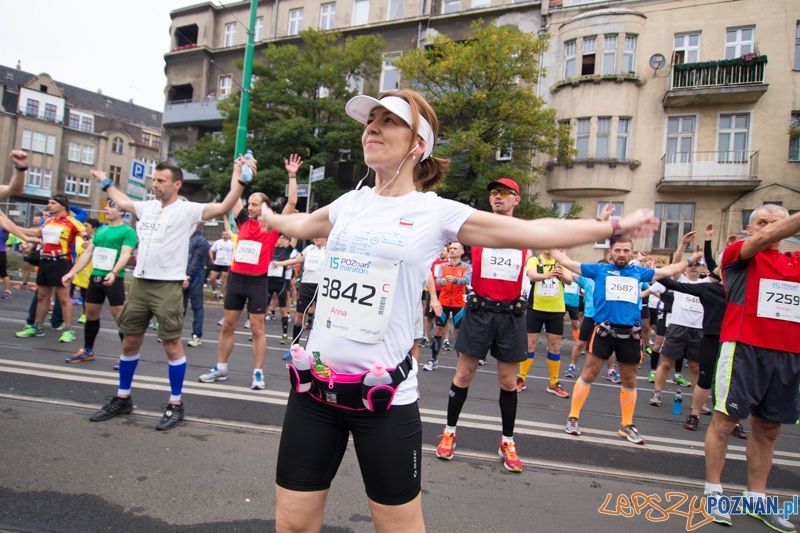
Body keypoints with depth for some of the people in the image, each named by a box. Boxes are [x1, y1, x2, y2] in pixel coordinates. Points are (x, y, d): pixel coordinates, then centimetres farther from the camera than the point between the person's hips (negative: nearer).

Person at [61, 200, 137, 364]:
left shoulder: (127, 231, -6)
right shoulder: (100, 230, 15)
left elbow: (125, 255, -17)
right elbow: (88, 253, 16)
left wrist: (113, 273, -32)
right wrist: (72, 272, 9)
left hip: (113, 280, -7)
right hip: (95, 277, 7)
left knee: (120, 317, -7)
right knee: (91, 315, 15)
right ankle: (87, 351, 30)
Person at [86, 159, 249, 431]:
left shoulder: (187, 210, -5)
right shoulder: (147, 207, 13)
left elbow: (223, 208, -17)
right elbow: (122, 201, 36)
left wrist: (239, 177, -23)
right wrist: (105, 182, 48)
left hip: (168, 286, -6)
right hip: (139, 283, 7)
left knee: (171, 343, -1)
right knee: (130, 341, 14)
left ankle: (175, 404, 12)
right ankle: (122, 398, 30)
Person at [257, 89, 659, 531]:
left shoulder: (436, 213, -3)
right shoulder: (349, 203, 10)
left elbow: (534, 231, 2)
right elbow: (300, 225, 33)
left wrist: (614, 227, 4)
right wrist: (267, 215, 50)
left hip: (383, 394, -4)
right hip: (313, 384, 5)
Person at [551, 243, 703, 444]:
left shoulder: (638, 272, 15)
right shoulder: (599, 269, 7)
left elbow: (667, 271, 29)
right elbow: (567, 262, 9)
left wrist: (690, 259, 35)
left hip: (630, 333, 3)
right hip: (604, 330, -3)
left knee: (629, 381, 11)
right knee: (588, 374, -2)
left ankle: (627, 425, 27)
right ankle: (573, 417, 10)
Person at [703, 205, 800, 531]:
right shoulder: (738, 254, 1)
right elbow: (764, 239, -17)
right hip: (744, 349, -5)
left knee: (767, 430, 12)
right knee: (724, 421, -1)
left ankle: (756, 499, 24)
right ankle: (713, 492, 13)